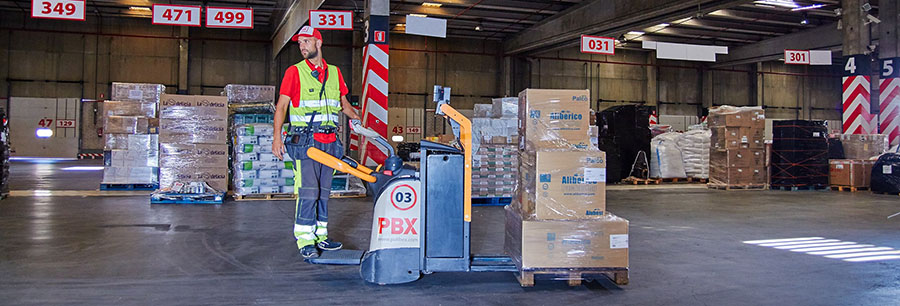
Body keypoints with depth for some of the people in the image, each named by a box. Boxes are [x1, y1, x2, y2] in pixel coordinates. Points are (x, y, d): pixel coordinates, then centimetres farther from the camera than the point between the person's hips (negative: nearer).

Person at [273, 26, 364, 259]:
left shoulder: (334, 72, 13)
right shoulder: (295, 72, 1)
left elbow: (343, 102, 25)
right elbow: (281, 106, -2)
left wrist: (354, 118, 8)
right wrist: (277, 137, -11)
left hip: (329, 141, 5)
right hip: (304, 140, -5)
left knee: (324, 190, 9)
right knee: (307, 190, -10)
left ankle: (320, 235, 17)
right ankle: (305, 241, -5)